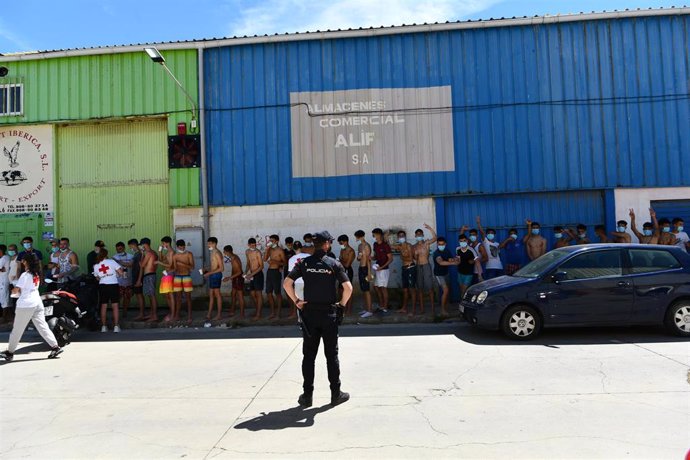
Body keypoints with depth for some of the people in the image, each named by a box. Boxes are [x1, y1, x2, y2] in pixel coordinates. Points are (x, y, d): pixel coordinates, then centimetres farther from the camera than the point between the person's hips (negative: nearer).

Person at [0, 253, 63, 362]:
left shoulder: (25, 275, -11)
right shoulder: (36, 275, 11)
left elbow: (15, 290, -13)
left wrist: (13, 291, 7)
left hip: (25, 305, -7)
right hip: (37, 303, 7)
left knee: (17, 330, 6)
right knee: (43, 327, 4)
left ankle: (10, 352, 16)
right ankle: (55, 347, -3)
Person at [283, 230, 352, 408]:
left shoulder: (304, 263, 0)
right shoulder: (334, 264, -6)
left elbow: (287, 283, -7)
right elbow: (348, 288, -13)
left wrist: (296, 301, 2)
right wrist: (341, 304, 0)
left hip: (309, 313, 2)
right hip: (329, 313, -1)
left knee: (309, 355, 9)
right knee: (331, 355, 9)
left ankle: (307, 395, 15)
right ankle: (336, 393, 16)